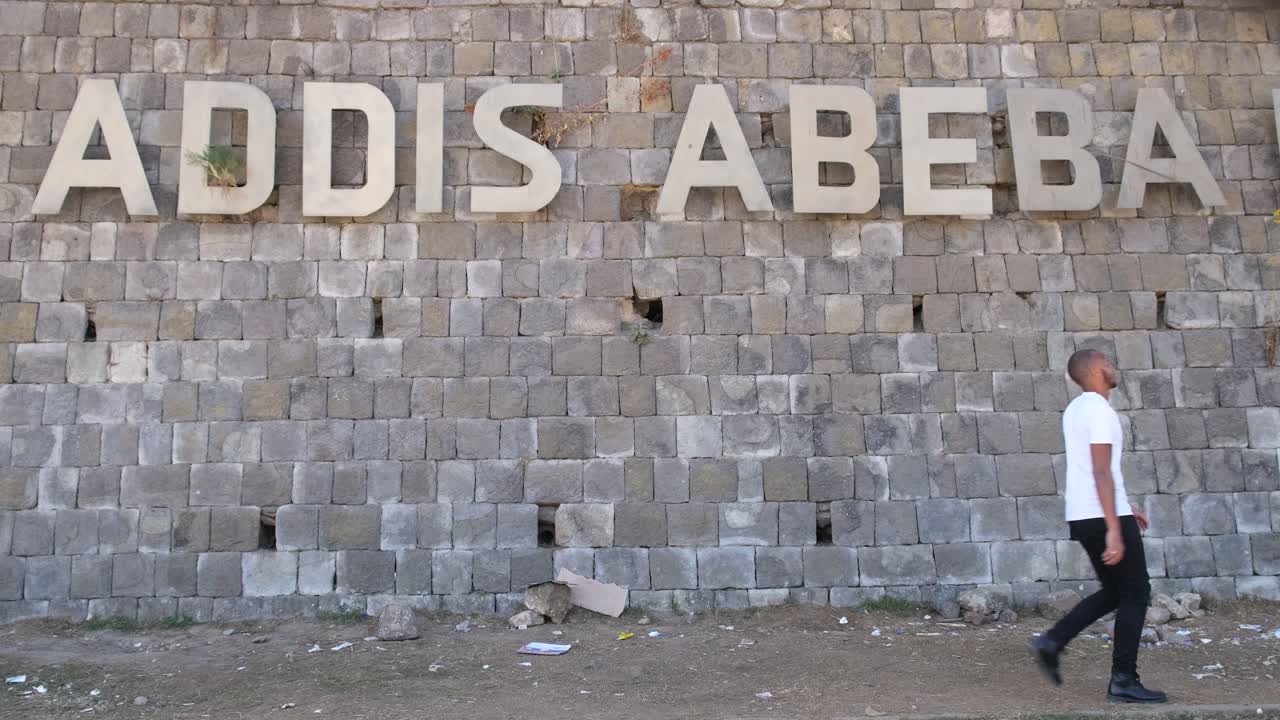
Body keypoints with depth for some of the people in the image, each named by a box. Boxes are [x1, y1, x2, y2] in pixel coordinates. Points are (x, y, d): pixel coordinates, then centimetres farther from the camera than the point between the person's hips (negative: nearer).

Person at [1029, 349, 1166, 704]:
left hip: (1082, 515, 9)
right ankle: (1123, 681, 5)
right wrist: (1114, 528, -23)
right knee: (1135, 594, 2)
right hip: (1104, 516, -9)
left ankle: (1053, 641, 8)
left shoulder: (1075, 409, 16)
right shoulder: (1100, 410, -14)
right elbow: (1102, 473, -21)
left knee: (1113, 591, 18)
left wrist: (1123, 507, 27)